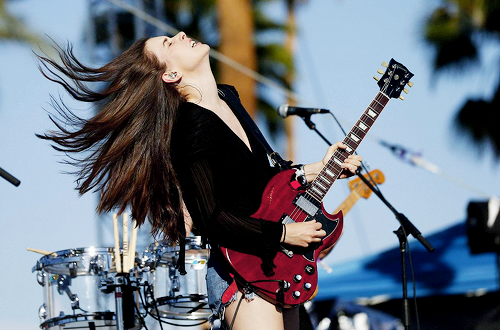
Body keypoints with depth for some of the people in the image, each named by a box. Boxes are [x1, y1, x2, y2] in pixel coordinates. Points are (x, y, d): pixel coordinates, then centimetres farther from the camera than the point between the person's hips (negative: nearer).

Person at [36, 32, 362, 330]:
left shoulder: (226, 97, 9)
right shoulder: (196, 128, -19)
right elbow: (211, 219, -22)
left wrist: (320, 168, 9)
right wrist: (285, 233, -16)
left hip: (275, 256, 9)